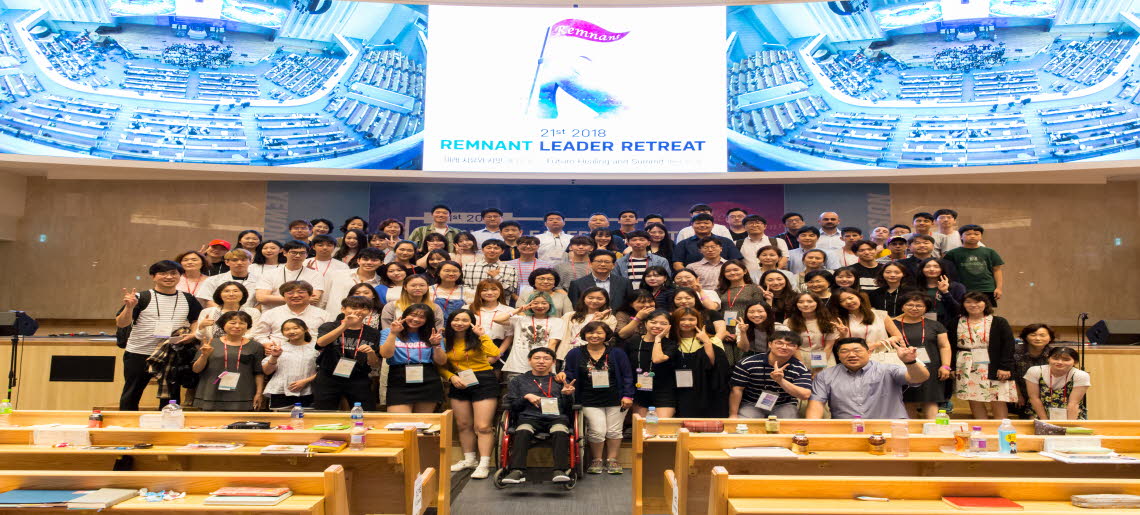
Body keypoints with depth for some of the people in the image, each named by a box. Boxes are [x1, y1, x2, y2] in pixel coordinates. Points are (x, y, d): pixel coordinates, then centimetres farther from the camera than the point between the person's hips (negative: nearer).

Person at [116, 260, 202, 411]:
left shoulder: (188, 299, 5)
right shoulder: (142, 298, -6)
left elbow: (196, 320, 15)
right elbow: (121, 324, -9)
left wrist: (193, 334, -4)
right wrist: (130, 307, -26)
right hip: (138, 353, -2)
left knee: (171, 395, 12)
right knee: (131, 394, 10)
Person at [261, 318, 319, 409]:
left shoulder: (315, 349, 7)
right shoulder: (278, 348, 13)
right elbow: (267, 371, 9)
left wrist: (305, 381, -10)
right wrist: (274, 357, -6)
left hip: (306, 394, -1)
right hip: (280, 394, 1)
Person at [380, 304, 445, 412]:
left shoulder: (432, 335, 13)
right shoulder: (388, 332, 9)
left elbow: (441, 362, 9)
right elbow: (386, 354, -6)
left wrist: (436, 344, -6)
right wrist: (393, 333, -13)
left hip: (428, 383, 2)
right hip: (399, 383, -2)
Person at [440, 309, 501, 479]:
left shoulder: (477, 338, -5)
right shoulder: (445, 341, 3)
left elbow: (494, 354, -22)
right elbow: (441, 366, 8)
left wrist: (482, 335, -18)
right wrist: (451, 377, -9)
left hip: (483, 382, -4)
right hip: (459, 383, 4)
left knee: (483, 426, -7)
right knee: (463, 425, 13)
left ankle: (484, 464, -4)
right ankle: (469, 459, 28)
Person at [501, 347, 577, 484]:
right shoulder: (518, 380, 25)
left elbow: (569, 409, 18)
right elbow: (512, 406, 16)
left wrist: (567, 395, -2)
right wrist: (526, 397, -1)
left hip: (556, 417, 0)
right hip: (529, 417, 0)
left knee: (560, 431, -36)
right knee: (522, 431, -35)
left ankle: (560, 471, -48)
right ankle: (517, 471, -46)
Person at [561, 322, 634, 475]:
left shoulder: (617, 353, 4)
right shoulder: (575, 354, 4)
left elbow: (627, 376, 5)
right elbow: (569, 374, 9)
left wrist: (627, 395, -3)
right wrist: (563, 375, -14)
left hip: (615, 400, 1)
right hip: (590, 401, -1)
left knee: (614, 431, 4)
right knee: (597, 430, -12)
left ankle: (612, 460, 21)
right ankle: (596, 461, 8)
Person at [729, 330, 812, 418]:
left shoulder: (801, 370, -6)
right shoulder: (748, 364, -11)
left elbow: (805, 395, -18)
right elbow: (737, 390, -7)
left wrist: (781, 380, -31)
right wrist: (733, 415, -13)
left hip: (784, 406, 2)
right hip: (751, 404, -2)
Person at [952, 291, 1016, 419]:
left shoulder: (999, 323, 2)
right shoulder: (957, 323, 7)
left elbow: (1008, 346, -2)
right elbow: (951, 346, 9)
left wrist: (1005, 367, -10)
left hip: (993, 369, -2)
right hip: (966, 369, 2)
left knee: (998, 401, -4)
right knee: (974, 401, 3)